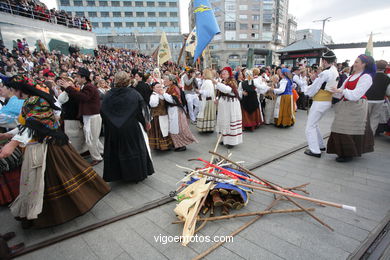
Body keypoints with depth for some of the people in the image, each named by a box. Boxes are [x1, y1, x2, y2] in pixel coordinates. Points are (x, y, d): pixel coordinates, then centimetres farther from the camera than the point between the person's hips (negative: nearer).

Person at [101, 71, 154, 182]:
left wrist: (108, 125, 14)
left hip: (113, 130, 2)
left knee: (116, 150, 15)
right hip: (132, 128, -1)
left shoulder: (108, 95, -6)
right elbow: (143, 109, -6)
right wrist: (146, 122, 8)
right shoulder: (134, 93, -11)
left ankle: (117, 174, 27)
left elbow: (103, 113, 0)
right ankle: (137, 173, 22)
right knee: (135, 149, 12)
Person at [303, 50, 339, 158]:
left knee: (310, 126, -2)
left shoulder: (325, 73, -19)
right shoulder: (335, 72, 10)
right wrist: (316, 80, 6)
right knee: (314, 124, 21)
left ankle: (315, 151, -1)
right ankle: (320, 145, 29)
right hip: (328, 101, 9)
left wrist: (304, 88, 2)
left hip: (320, 102, -9)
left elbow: (313, 90, -15)